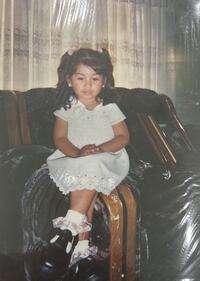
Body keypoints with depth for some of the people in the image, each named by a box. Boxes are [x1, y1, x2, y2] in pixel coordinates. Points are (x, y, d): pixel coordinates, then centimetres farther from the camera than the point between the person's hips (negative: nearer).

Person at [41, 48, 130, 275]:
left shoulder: (110, 109, 5)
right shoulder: (67, 109, 7)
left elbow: (123, 137, 1)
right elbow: (60, 138, 0)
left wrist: (100, 148, -18)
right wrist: (77, 153, -21)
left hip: (106, 160, -1)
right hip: (73, 159, 1)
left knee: (91, 168, -35)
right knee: (89, 188, -30)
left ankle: (68, 229, -35)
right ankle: (81, 244, -33)